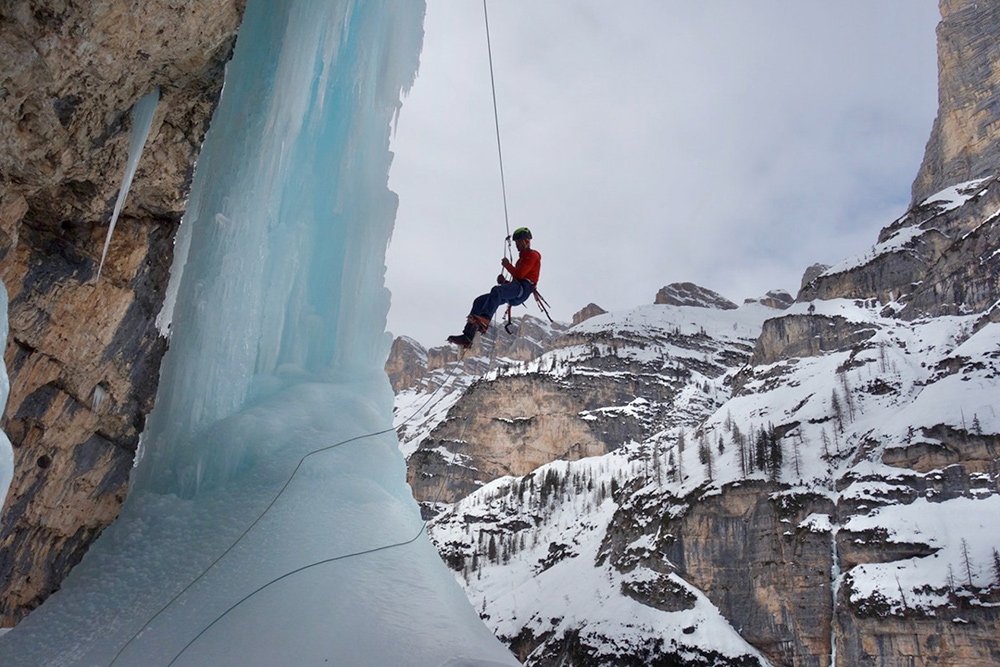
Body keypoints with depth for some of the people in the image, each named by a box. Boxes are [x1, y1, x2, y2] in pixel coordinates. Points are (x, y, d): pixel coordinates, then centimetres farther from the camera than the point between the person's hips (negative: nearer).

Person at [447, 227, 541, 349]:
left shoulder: (532, 255, 6)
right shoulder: (522, 258, 36)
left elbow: (520, 274, -10)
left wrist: (507, 265, 3)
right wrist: (504, 282, 10)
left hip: (523, 288, -9)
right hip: (515, 290, 9)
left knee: (496, 291, -39)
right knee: (479, 301, -7)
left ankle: (483, 320, -62)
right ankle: (467, 338, -18)